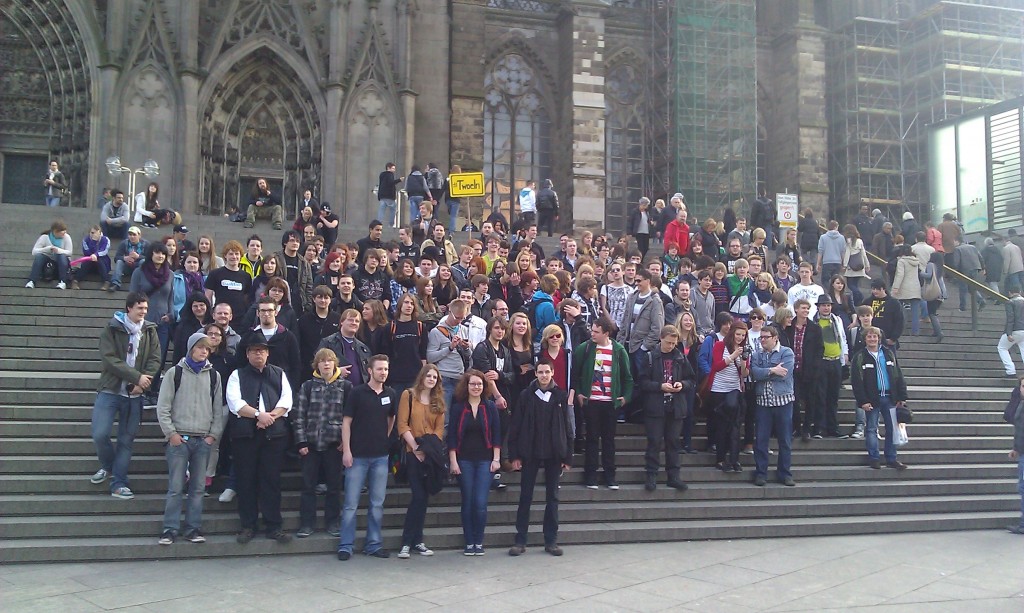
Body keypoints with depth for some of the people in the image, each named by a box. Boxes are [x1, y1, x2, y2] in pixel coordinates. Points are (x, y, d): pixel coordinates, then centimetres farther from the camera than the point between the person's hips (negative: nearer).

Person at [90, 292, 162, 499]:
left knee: (127, 440, 6)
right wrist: (137, 376, -18)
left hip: (135, 394, 2)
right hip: (110, 391, -2)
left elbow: (155, 360, 0)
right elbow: (109, 359, -13)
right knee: (100, 434, -11)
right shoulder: (111, 329, -3)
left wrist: (141, 384, -15)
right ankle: (108, 466, 18)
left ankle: (119, 483, 14)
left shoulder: (150, 331, 6)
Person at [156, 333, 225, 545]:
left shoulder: (214, 376, 10)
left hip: (204, 440, 3)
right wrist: (171, 433, -7)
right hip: (179, 438, -2)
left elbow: (218, 409, 11)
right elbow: (162, 407, 0)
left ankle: (194, 529, 10)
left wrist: (214, 435, 1)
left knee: (198, 487, 4)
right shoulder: (176, 373, 2)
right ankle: (170, 530, 3)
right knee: (175, 487, -3)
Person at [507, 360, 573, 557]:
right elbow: (515, 426, -1)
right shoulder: (526, 396, -1)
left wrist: (568, 457, 0)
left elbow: (567, 427, 3)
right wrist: (514, 455, -6)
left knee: (552, 497, 7)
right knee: (525, 497, 3)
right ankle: (520, 540, 10)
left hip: (554, 454, 1)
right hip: (530, 453, -1)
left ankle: (551, 540, 15)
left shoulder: (561, 396, 2)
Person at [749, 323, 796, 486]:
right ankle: (760, 473, 11)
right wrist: (772, 370, -14)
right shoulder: (756, 355, 9)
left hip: (783, 400, -2)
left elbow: (784, 374, -15)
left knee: (785, 440, 5)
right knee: (761, 439, 3)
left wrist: (764, 372, -9)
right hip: (763, 401, 2)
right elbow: (754, 373, -8)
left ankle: (785, 473, 14)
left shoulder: (787, 353, -1)